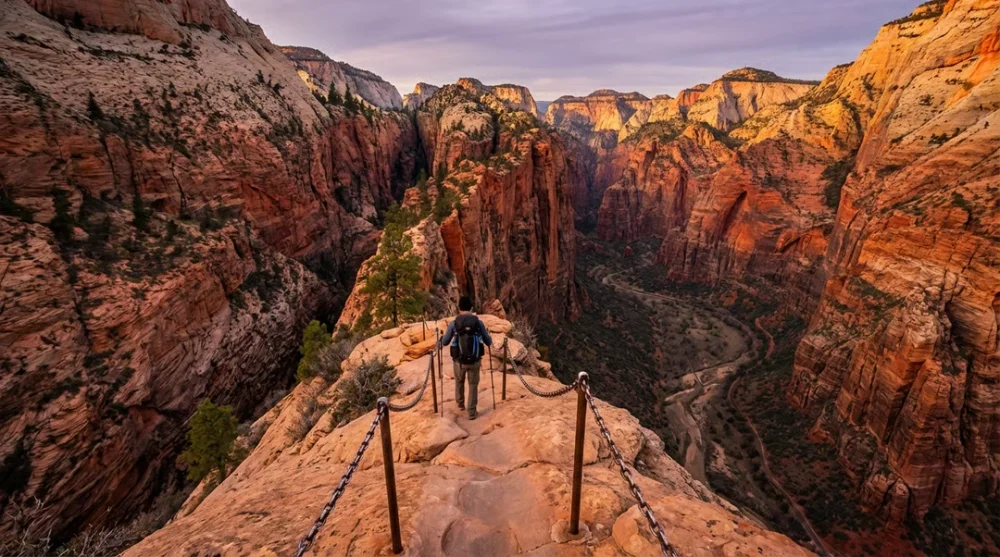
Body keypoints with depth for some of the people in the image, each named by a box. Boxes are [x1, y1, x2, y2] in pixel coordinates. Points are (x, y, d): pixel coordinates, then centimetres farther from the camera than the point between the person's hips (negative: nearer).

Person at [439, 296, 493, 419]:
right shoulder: (479, 322, -7)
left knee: (459, 382, 27)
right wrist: (490, 342, 28)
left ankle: (460, 404, 46)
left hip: (459, 361, 1)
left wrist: (440, 343, 26)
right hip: (475, 361, 0)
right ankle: (472, 412, 20)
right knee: (473, 386, 17)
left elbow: (445, 342, 3)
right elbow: (488, 341, 3)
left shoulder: (453, 324, -9)